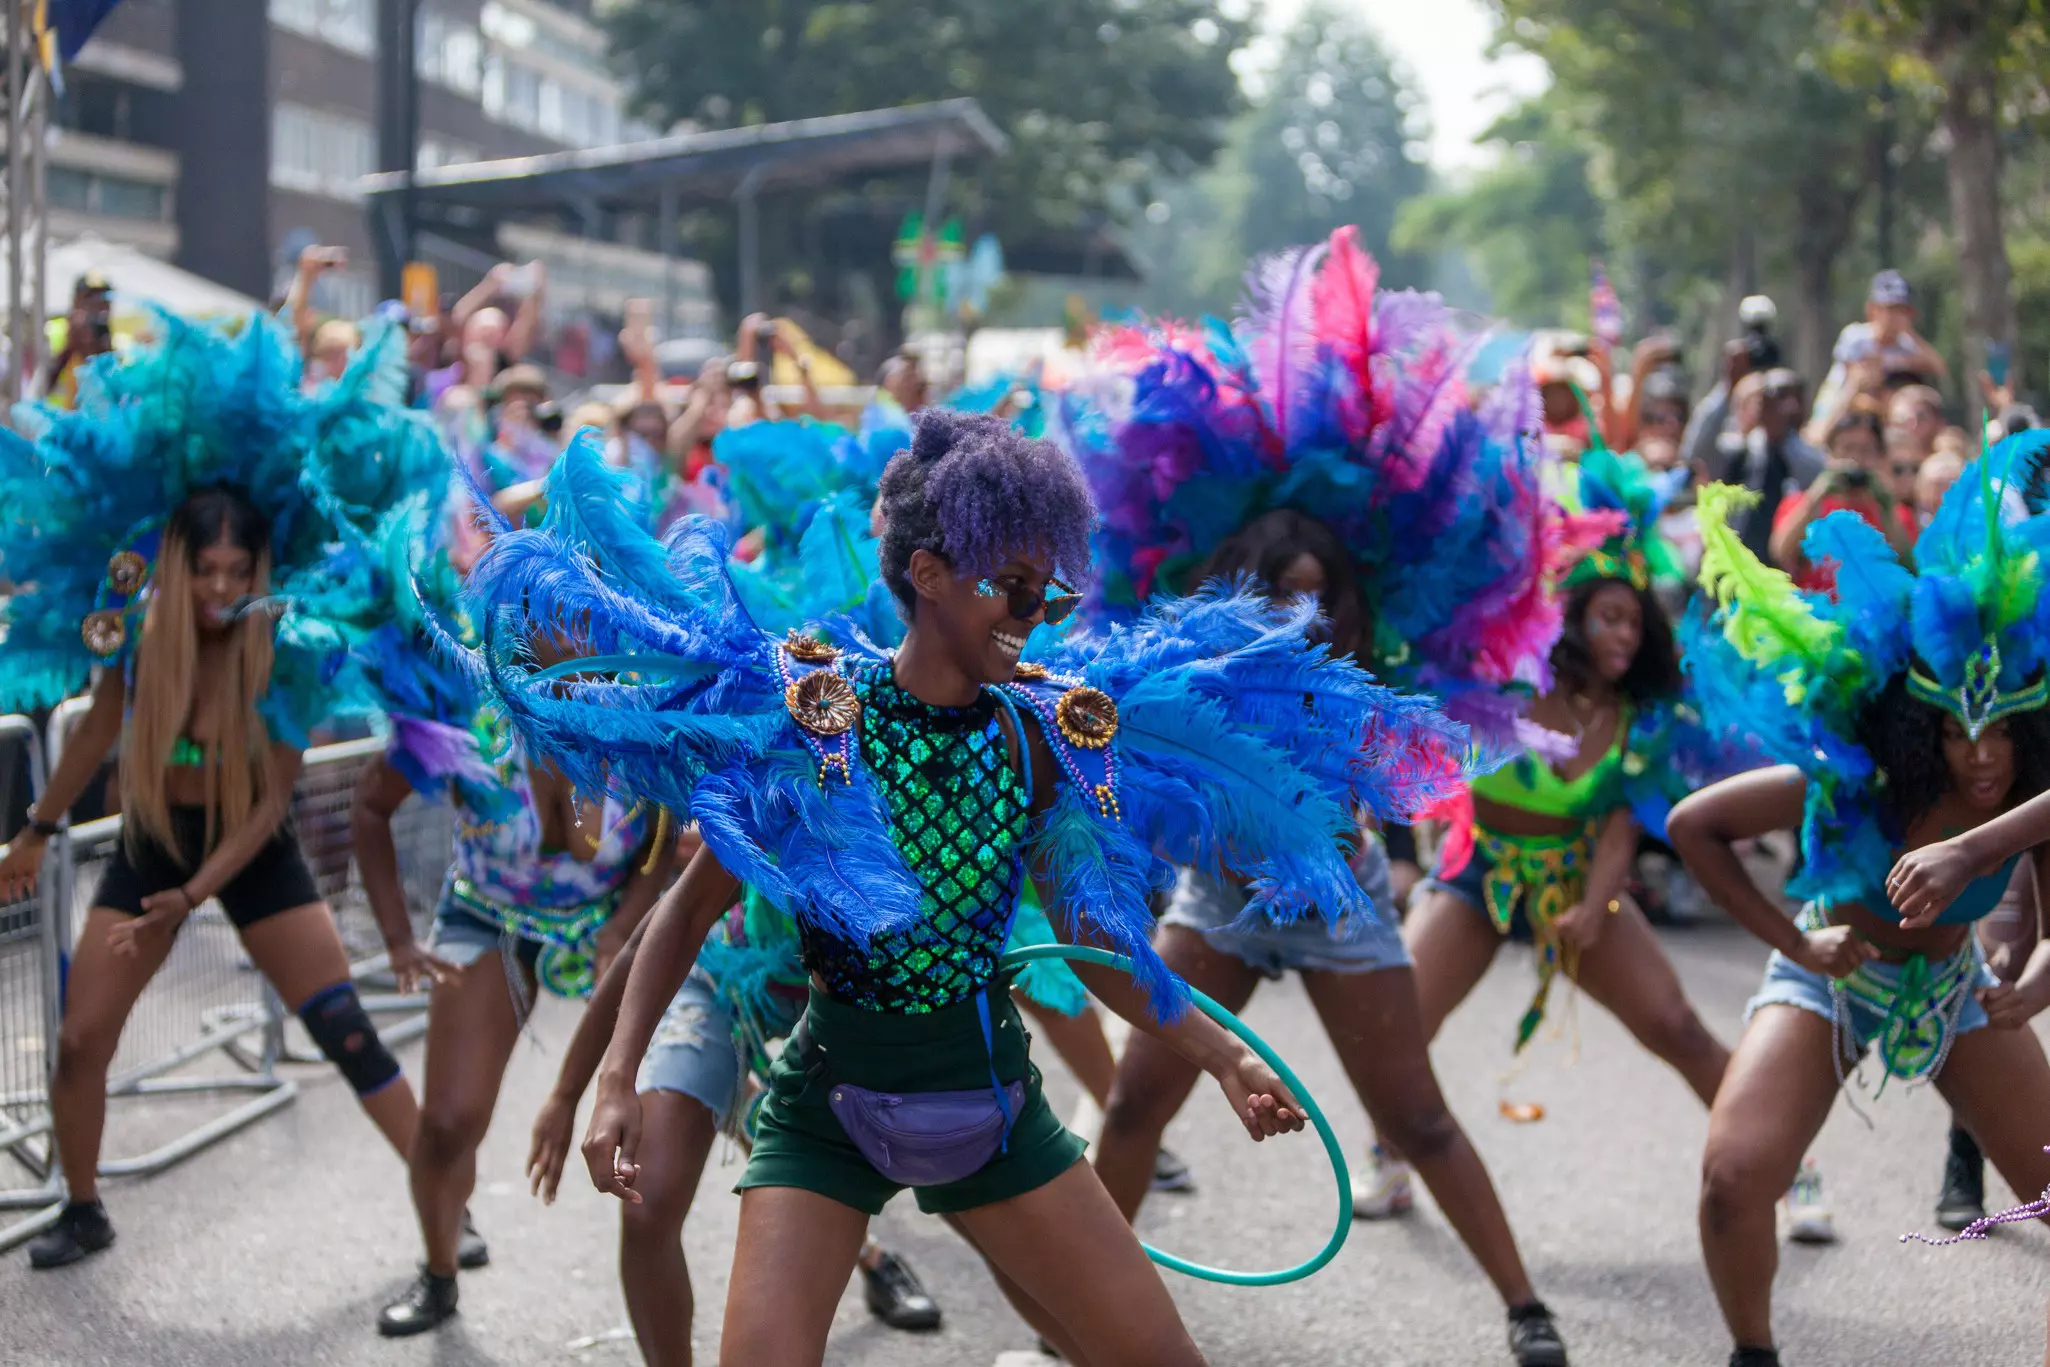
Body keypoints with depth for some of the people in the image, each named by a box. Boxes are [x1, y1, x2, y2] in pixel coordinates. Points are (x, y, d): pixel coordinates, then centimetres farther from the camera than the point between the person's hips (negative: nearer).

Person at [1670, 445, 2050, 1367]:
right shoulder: (1846, 783, -29)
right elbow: (1692, 824, -20)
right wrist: (1794, 943, -19)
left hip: (1952, 986, 2)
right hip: (1831, 979, -2)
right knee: (1733, 1178, -21)